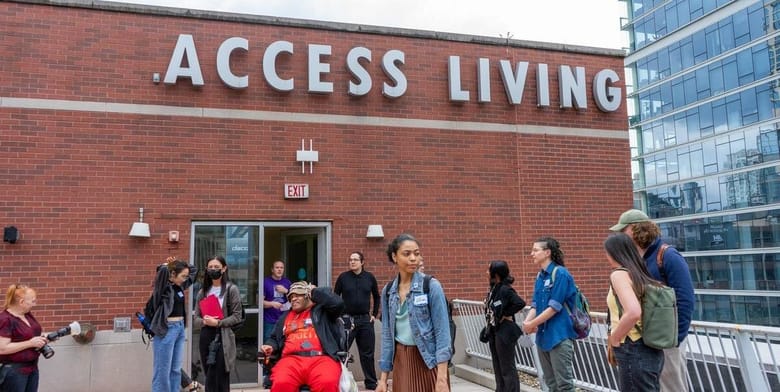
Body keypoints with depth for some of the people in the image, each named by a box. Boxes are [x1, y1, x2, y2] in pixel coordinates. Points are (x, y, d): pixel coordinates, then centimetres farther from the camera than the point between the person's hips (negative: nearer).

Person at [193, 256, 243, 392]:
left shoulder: (231, 289, -3)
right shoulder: (203, 291, 13)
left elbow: (237, 317, -5)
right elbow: (196, 318, 12)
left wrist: (217, 323, -15)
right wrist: (204, 321, -9)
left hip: (222, 338, -5)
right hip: (205, 337, 5)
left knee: (213, 380, -9)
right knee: (219, 379, 11)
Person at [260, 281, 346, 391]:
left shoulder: (321, 310, 18)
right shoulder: (285, 317, 32)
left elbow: (337, 303, -1)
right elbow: (275, 338, 36)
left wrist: (314, 291, 9)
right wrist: (270, 346, 13)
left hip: (321, 358, -3)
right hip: (292, 359, 3)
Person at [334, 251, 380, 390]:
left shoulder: (370, 277, 2)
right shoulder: (343, 277, -3)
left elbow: (376, 297, 14)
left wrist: (374, 314, 8)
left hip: (365, 320, 2)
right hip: (347, 319, -2)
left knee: (367, 353, 10)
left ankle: (371, 383, 22)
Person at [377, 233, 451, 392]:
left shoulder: (431, 286, -9)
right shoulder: (388, 290, 3)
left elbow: (442, 332, -12)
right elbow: (387, 334, 8)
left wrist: (442, 378, -18)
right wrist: (383, 378, 6)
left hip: (428, 360, -3)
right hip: (401, 361, 4)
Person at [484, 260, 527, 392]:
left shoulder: (505, 289, -19)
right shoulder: (494, 288, 7)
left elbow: (520, 303, -30)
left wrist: (505, 315, -18)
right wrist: (489, 329, 2)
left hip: (504, 332, -9)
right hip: (494, 331, 9)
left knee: (507, 368, 0)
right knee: (498, 368, 18)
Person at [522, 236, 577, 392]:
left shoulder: (561, 274, -13)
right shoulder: (540, 276, 11)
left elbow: (554, 307, -17)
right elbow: (535, 304, 11)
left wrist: (533, 324, -12)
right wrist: (527, 321, -7)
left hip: (559, 335, -8)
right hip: (543, 335, 8)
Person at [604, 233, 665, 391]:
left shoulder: (619, 274, -12)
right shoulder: (641, 275, 13)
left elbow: (633, 312, -27)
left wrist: (613, 341, -14)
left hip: (633, 352, -9)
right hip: (651, 350, 9)